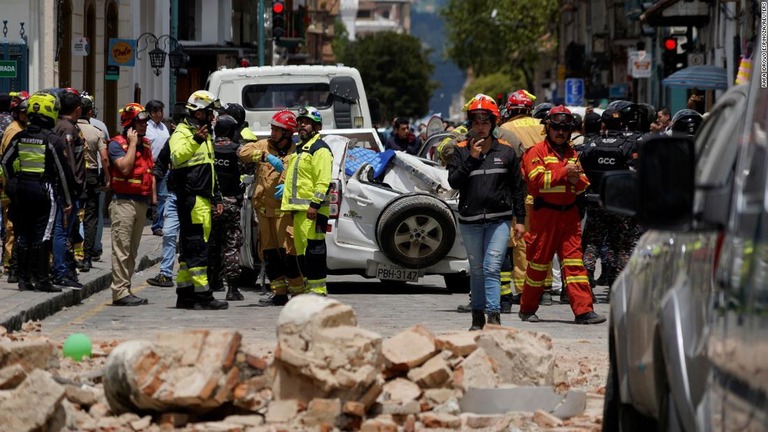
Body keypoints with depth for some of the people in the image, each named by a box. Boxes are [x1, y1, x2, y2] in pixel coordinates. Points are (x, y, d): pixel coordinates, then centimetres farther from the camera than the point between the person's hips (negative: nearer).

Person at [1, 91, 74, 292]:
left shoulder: (19, 137, 4)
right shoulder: (53, 140, -10)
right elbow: (62, 171, -8)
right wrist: (67, 199, -1)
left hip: (20, 190, 5)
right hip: (44, 190, -5)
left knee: (23, 235, 10)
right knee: (42, 235, -2)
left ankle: (24, 279, 13)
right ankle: (41, 280, -2)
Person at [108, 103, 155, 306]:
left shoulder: (146, 144, 16)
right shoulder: (117, 144, -7)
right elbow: (125, 167, -22)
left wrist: (154, 199, 14)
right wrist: (132, 144, -14)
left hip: (142, 203, 8)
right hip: (123, 202, -8)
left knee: (132, 251, 9)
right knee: (122, 249, -9)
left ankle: (126, 289, 13)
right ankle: (120, 292, -11)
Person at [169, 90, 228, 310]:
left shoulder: (204, 135, 24)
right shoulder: (183, 133, -7)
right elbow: (177, 157, -28)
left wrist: (216, 198, 27)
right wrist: (195, 141, -41)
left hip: (203, 200, 10)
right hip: (191, 199, -10)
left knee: (190, 247, 11)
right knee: (197, 247, -11)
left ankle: (184, 294, 15)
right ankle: (202, 295, -13)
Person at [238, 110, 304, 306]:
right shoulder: (264, 145, 9)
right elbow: (244, 152, -7)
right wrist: (267, 157, -19)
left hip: (284, 209, -5)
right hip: (264, 207, 5)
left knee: (287, 252, -12)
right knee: (269, 253, 7)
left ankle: (299, 292, -4)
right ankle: (279, 293, 13)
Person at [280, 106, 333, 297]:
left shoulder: (320, 149, -8)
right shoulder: (299, 149, 24)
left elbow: (324, 181, -17)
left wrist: (315, 204, -24)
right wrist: (288, 197, 24)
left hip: (312, 209, -10)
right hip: (299, 208, 10)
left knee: (313, 250, -13)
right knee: (301, 250, 11)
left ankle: (318, 289, -14)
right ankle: (309, 288, 17)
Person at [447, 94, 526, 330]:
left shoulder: (506, 151, 5)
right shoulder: (461, 150, 4)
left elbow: (517, 187, 8)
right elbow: (453, 181, -6)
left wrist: (520, 219, 5)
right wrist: (471, 158, -14)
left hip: (499, 219, -2)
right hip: (470, 219, 2)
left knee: (492, 267, -13)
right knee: (476, 269, 10)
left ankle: (494, 314, -19)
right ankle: (478, 315, 17)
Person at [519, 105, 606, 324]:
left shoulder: (572, 154, 17)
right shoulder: (537, 152, -2)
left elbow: (584, 185, 16)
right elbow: (537, 181, -15)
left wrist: (577, 180, -7)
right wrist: (563, 173, -18)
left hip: (569, 213, 5)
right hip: (545, 213, -5)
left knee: (574, 261, -2)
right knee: (539, 260, 2)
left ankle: (584, 310, -7)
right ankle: (527, 309, 16)